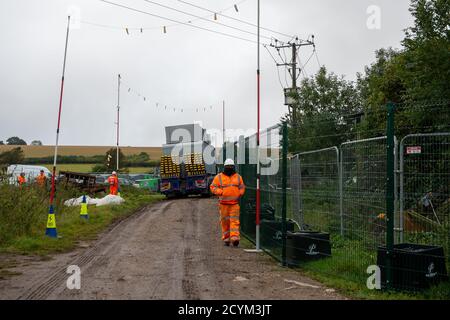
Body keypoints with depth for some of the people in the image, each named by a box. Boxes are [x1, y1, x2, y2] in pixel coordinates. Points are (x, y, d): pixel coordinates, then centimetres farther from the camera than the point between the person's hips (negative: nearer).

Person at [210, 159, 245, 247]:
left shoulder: (238, 177, 10)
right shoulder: (219, 177, 1)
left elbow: (242, 187, 19)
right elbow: (213, 187, 0)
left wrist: (239, 194, 0)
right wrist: (221, 192, -14)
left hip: (235, 203, 1)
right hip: (224, 203, -1)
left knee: (234, 220, -9)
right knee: (225, 221, 4)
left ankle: (235, 238, -16)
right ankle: (226, 239, 14)